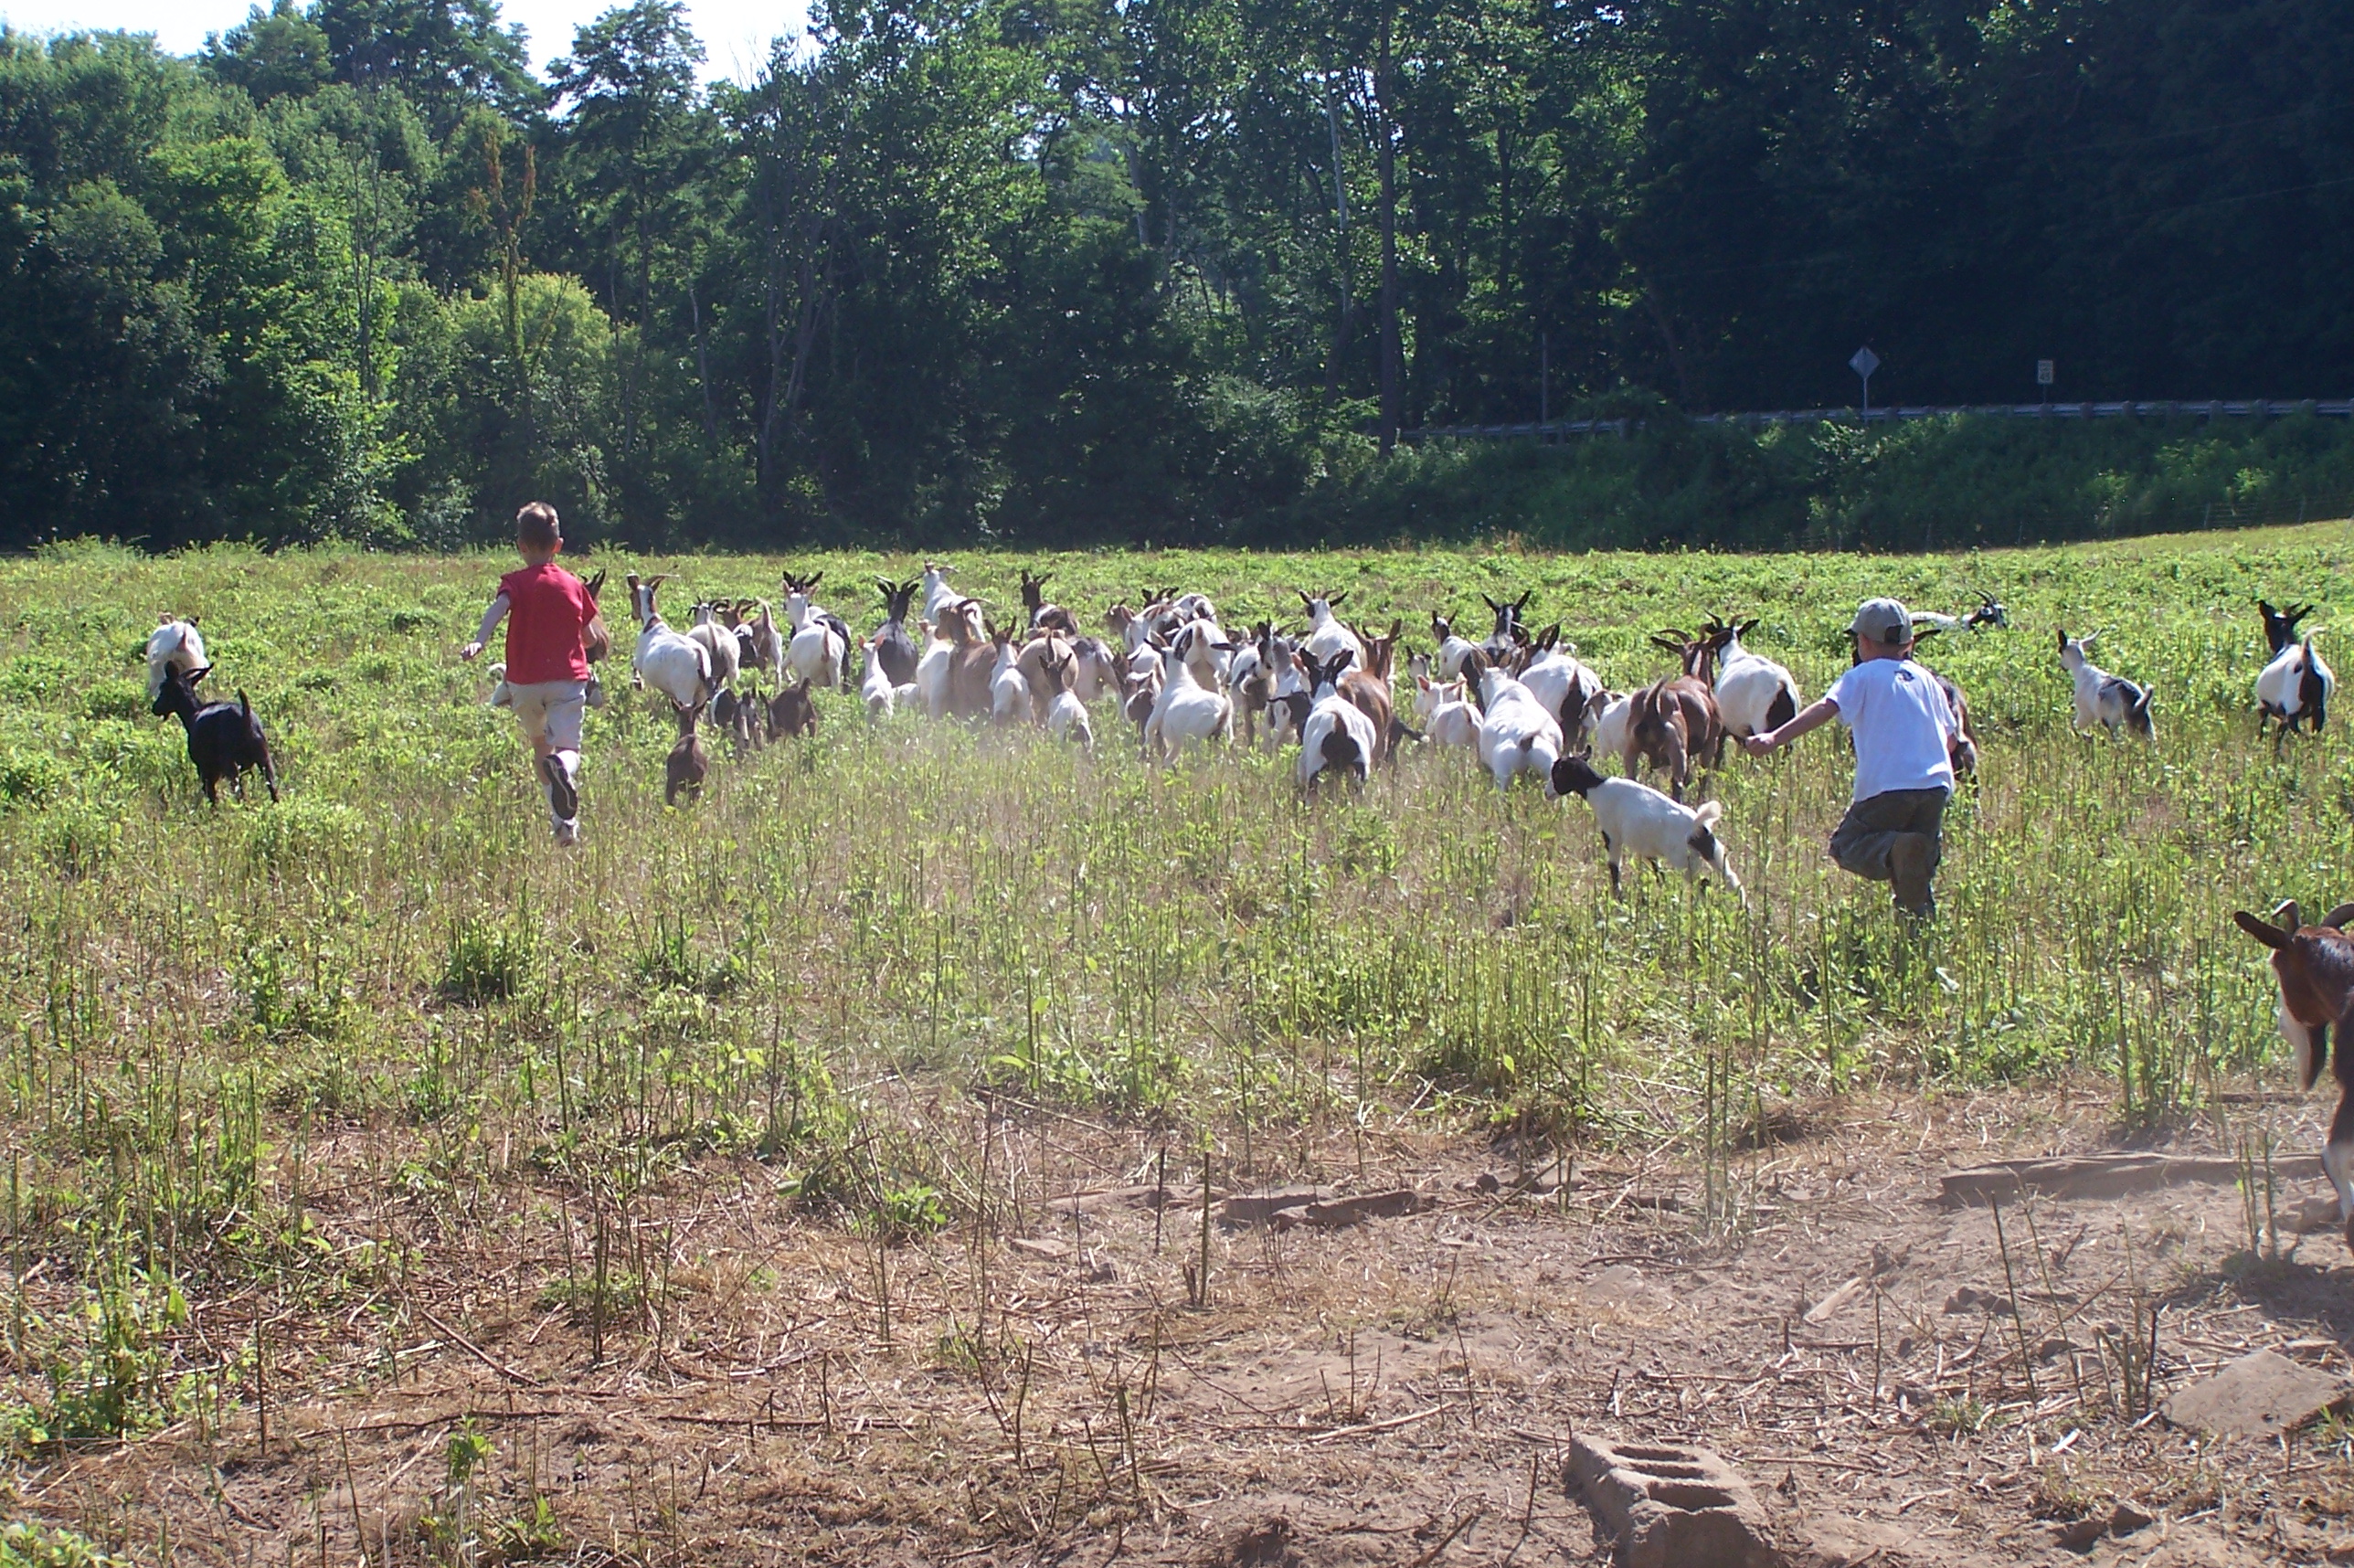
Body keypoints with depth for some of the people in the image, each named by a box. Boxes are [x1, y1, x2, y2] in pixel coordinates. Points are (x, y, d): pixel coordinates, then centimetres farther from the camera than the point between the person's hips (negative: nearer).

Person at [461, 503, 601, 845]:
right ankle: (564, 768, -48)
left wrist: (478, 642, -37)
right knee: (567, 747, -10)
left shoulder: (515, 583, 1)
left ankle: (563, 818, 26)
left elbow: (498, 608, -22)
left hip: (525, 681, 0)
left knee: (539, 746, 21)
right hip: (568, 678, 0)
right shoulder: (573, 585, 9)